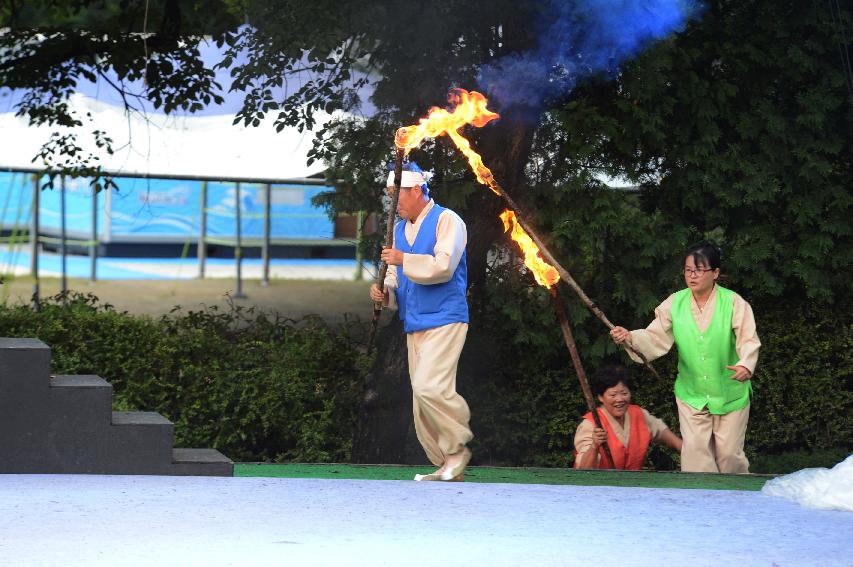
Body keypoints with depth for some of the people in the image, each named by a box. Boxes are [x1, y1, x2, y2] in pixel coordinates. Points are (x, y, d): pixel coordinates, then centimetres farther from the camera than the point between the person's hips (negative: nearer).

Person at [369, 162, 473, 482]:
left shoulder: (446, 221, -5)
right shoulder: (399, 229, 19)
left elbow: (443, 267, -18)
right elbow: (396, 275, 22)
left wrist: (404, 260, -12)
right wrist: (385, 291, 1)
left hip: (444, 321, -8)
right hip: (414, 326, 8)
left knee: (429, 387, -23)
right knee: (421, 402, 4)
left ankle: (457, 447, -7)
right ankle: (447, 467, 10)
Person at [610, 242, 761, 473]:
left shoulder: (734, 303, -13)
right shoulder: (675, 303, -4)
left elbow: (749, 341, -20)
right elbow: (656, 337, -8)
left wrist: (746, 365, -41)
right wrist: (630, 338, -28)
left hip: (730, 393, -2)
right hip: (691, 394, 2)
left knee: (729, 454, 9)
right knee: (695, 452, -2)